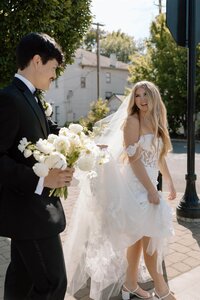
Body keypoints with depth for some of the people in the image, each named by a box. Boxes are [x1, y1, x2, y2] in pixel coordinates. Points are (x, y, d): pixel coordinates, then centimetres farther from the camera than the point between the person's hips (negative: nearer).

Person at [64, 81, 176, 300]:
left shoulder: (157, 122, 12)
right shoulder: (132, 121, -11)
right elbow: (133, 158, -16)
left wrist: (169, 183, 18)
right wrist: (151, 190, -17)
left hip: (148, 184, 8)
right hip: (135, 186, -8)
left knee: (139, 236, 13)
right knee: (149, 236, 0)